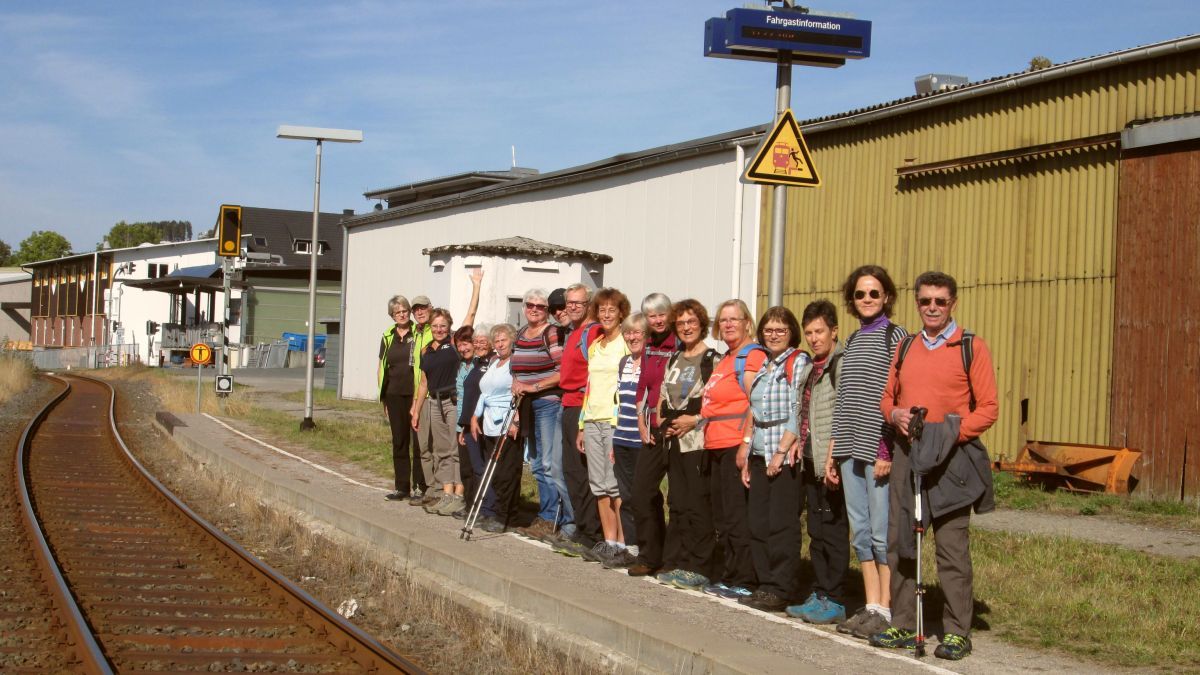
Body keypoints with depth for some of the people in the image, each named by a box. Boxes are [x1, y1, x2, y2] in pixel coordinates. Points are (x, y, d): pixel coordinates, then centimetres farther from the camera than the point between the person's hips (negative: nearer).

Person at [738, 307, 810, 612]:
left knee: (782, 524, -6)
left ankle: (781, 590, -2)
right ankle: (765, 585, 13)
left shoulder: (799, 362, -4)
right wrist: (747, 453, 14)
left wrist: (782, 452, -15)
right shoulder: (763, 366, 18)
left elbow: (798, 413, -11)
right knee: (758, 522, 6)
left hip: (787, 457, -7)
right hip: (760, 456, 7)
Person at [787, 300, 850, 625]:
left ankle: (833, 601, 2)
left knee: (832, 533, -4)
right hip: (812, 464, 9)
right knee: (817, 533, 13)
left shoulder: (841, 363, -11)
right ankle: (819, 595, 20)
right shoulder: (813, 367, 18)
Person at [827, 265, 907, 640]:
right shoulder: (852, 341, 17)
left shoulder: (895, 336, -3)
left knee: (883, 532, -5)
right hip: (851, 449, 7)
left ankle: (887, 609, 0)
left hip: (880, 449, -7)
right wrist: (833, 451, 16)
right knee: (861, 531, 8)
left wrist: (889, 450, -16)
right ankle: (871, 606, 14)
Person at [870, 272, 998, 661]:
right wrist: (894, 414, -2)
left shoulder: (972, 347, 0)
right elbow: (887, 397, 20)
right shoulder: (905, 348, 15)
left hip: (950, 457, -5)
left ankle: (957, 633, 2)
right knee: (900, 542, 6)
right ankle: (903, 626, 15)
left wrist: (954, 434, -17)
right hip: (907, 454, 5)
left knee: (952, 547, -4)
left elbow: (988, 408, -4)